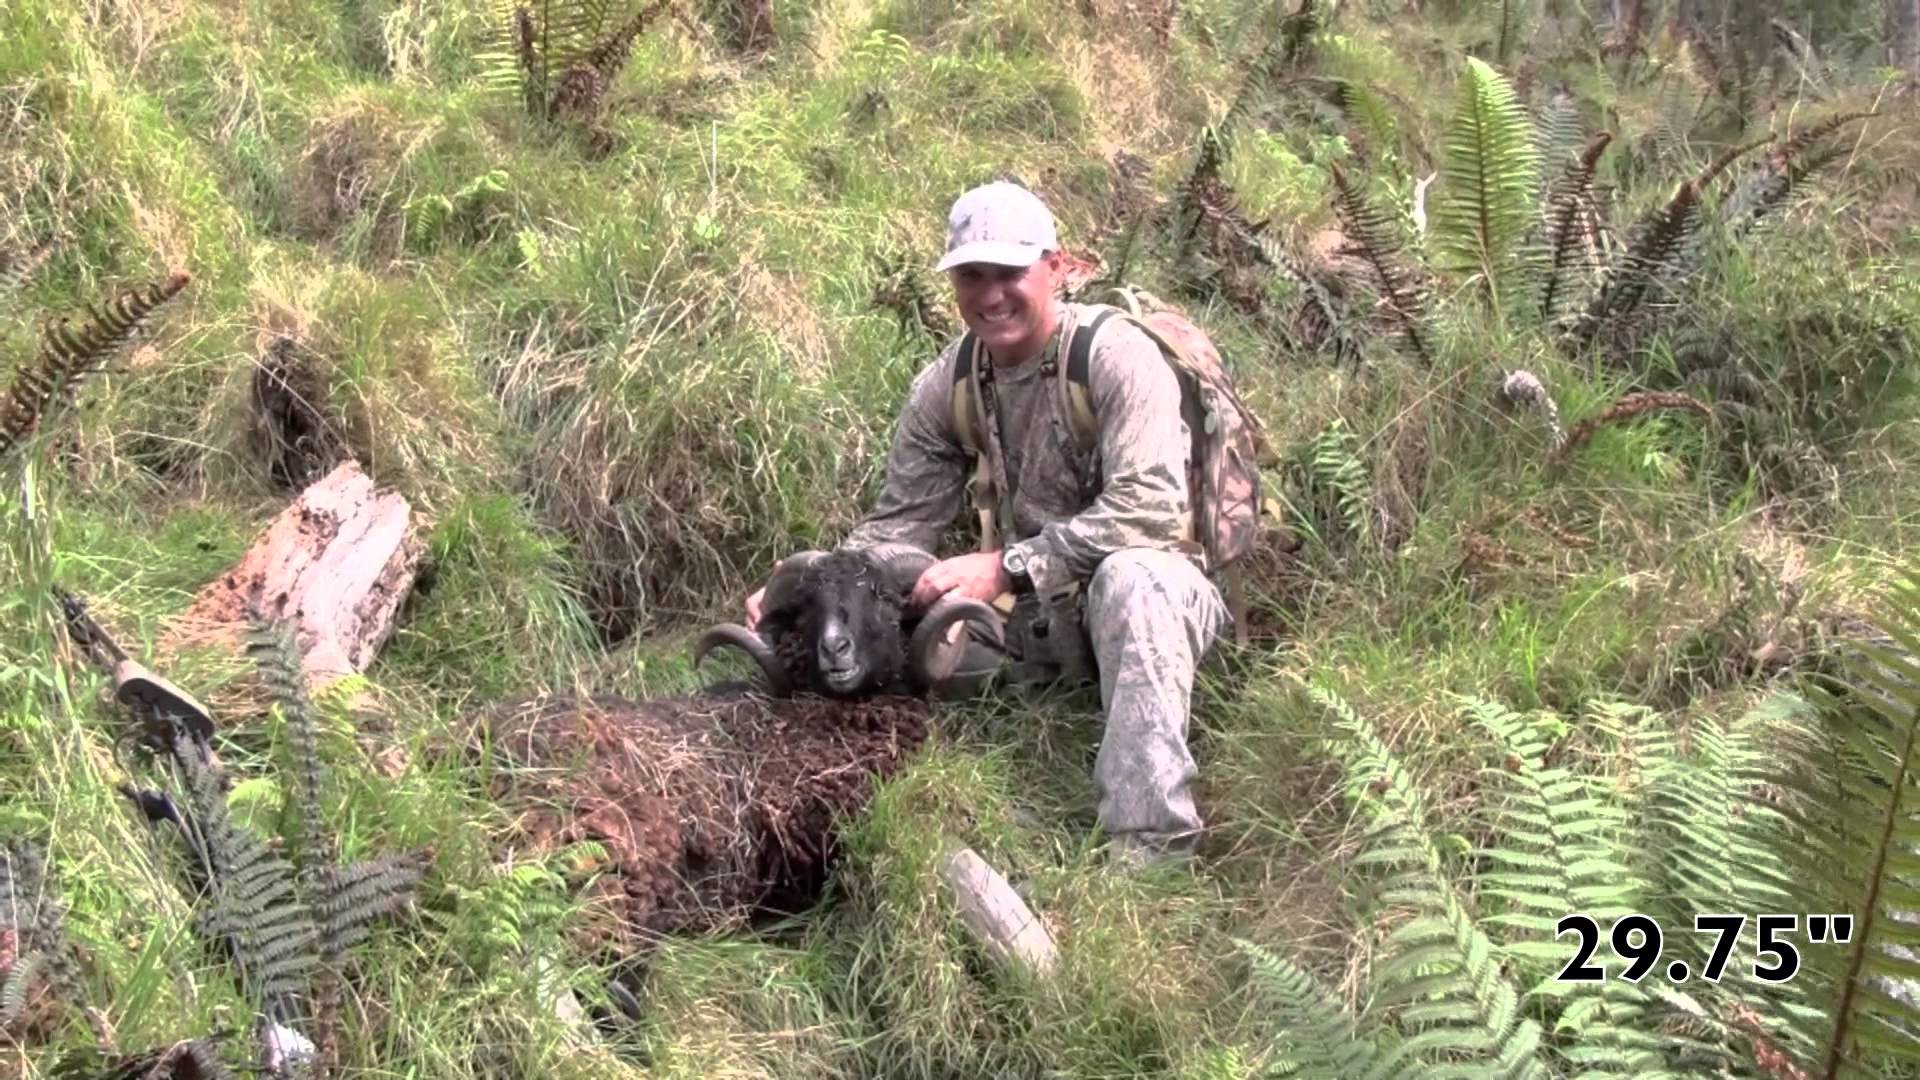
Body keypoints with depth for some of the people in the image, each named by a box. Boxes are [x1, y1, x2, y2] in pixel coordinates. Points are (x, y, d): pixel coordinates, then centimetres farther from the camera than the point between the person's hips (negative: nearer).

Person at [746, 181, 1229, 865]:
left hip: (1157, 590, -5)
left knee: (1130, 576, -41)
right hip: (1039, 610, 6)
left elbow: (1148, 509, -30)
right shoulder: (948, 384, 1)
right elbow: (899, 521, 2)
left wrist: (1007, 568, -33)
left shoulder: (1116, 356, -18)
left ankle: (1149, 845, -41)